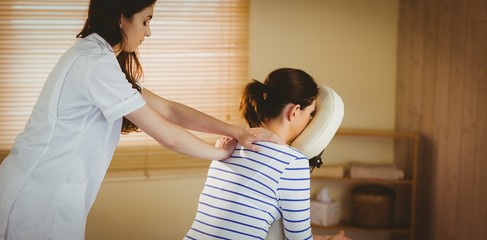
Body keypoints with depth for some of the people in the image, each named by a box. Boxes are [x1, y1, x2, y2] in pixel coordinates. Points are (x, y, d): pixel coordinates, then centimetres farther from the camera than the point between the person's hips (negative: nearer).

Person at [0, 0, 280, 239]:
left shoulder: (97, 57, 12)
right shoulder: (97, 64, -20)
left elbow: (168, 109, 11)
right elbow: (167, 135, -16)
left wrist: (236, 131, 5)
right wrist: (222, 152, 0)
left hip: (45, 192, 10)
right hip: (39, 197, -10)